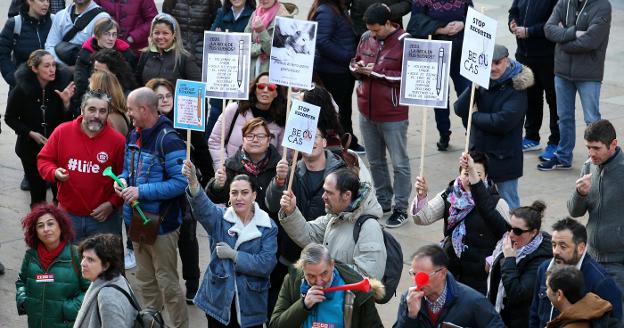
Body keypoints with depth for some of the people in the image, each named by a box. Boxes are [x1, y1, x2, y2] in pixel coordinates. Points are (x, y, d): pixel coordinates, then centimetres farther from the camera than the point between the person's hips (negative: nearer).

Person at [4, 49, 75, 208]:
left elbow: (67, 120, -8)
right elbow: (10, 118, -1)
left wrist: (66, 102, -25)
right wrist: (31, 133, -11)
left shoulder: (61, 83, -13)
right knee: (37, 191, 6)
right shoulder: (22, 89, -15)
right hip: (31, 149, -1)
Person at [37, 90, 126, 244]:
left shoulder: (118, 140, -8)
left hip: (104, 217, -1)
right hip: (68, 215, 2)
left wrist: (112, 204, -11)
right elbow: (44, 160, 6)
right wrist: (55, 173, -15)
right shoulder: (62, 132, -3)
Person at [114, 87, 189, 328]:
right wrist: (122, 180, -3)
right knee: (145, 281, 19)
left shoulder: (168, 140, -19)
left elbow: (180, 182, -23)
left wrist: (142, 191, -24)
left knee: (167, 283, -3)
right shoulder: (134, 136, 7)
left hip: (161, 224, -8)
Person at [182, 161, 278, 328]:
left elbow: (266, 264, -14)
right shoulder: (219, 217, -1)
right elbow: (203, 206, -24)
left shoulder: (268, 227, -3)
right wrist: (193, 181, -43)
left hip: (251, 303, -1)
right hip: (218, 300, 1)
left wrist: (233, 255, -15)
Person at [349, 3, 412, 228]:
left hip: (393, 115, -6)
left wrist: (378, 73, -21)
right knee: (375, 161, 18)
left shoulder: (404, 42, -15)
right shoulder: (366, 38, 3)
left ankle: (401, 209, 10)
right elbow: (354, 63, 15)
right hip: (367, 112, 6)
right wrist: (358, 68, -9)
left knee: (399, 163, 2)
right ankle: (382, 201, 32)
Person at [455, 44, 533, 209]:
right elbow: (459, 109, -8)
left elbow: (502, 122, -23)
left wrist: (473, 117, -10)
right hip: (478, 152, 5)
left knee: (509, 206, 5)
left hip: (504, 157, -5)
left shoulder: (516, 88, -12)